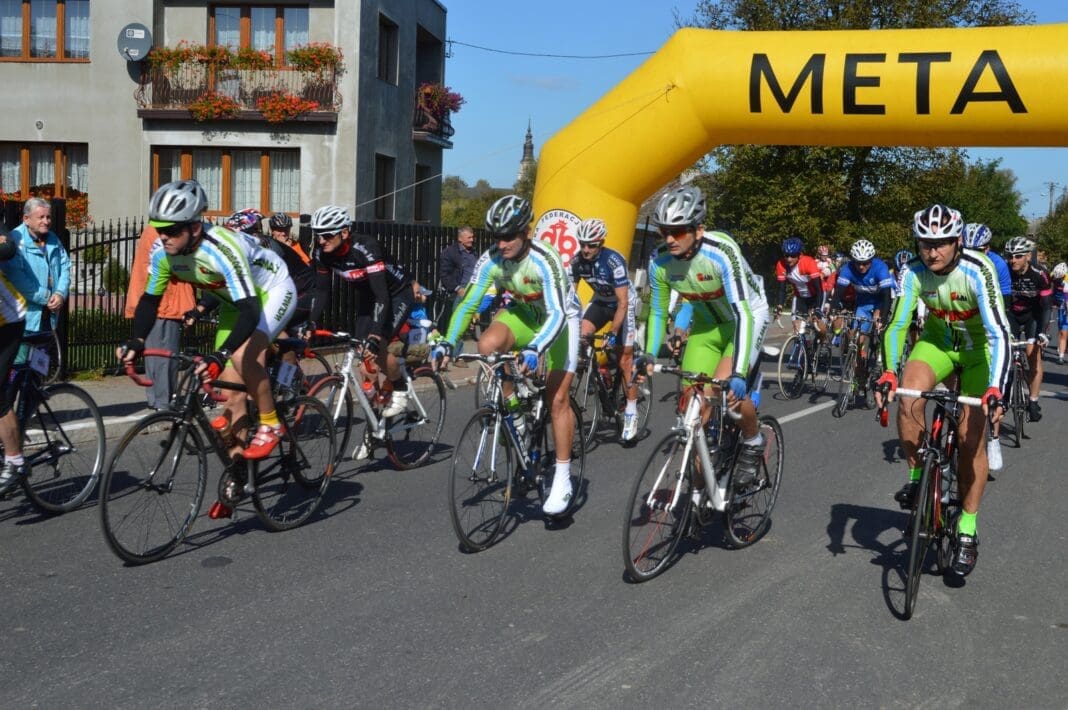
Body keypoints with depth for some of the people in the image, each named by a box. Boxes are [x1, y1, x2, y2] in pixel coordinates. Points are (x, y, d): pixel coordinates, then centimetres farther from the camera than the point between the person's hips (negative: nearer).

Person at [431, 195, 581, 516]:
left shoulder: (544, 260, -34)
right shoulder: (491, 259, -20)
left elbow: (557, 314, -41)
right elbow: (468, 303, -18)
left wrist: (534, 349, -57)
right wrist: (447, 342, -32)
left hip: (559, 317, -4)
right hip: (523, 312, 5)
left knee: (557, 398, -9)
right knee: (487, 344, -27)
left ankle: (562, 478, 3)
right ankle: (514, 410, -3)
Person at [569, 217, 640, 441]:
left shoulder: (614, 261, -32)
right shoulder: (577, 261, -17)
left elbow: (622, 303, -31)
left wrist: (612, 333, -36)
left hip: (624, 303, -5)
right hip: (600, 301, 5)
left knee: (624, 358, -6)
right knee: (579, 336, -22)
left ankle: (631, 413, 4)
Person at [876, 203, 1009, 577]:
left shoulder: (977, 270, -31)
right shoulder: (914, 272, -22)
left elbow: (999, 333, -36)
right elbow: (897, 325, -23)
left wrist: (995, 389, -48)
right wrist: (888, 373, -39)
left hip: (978, 348, -2)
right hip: (937, 341, 2)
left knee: (971, 439, -7)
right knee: (908, 400, -27)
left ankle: (967, 532, 6)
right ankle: (917, 476, -3)